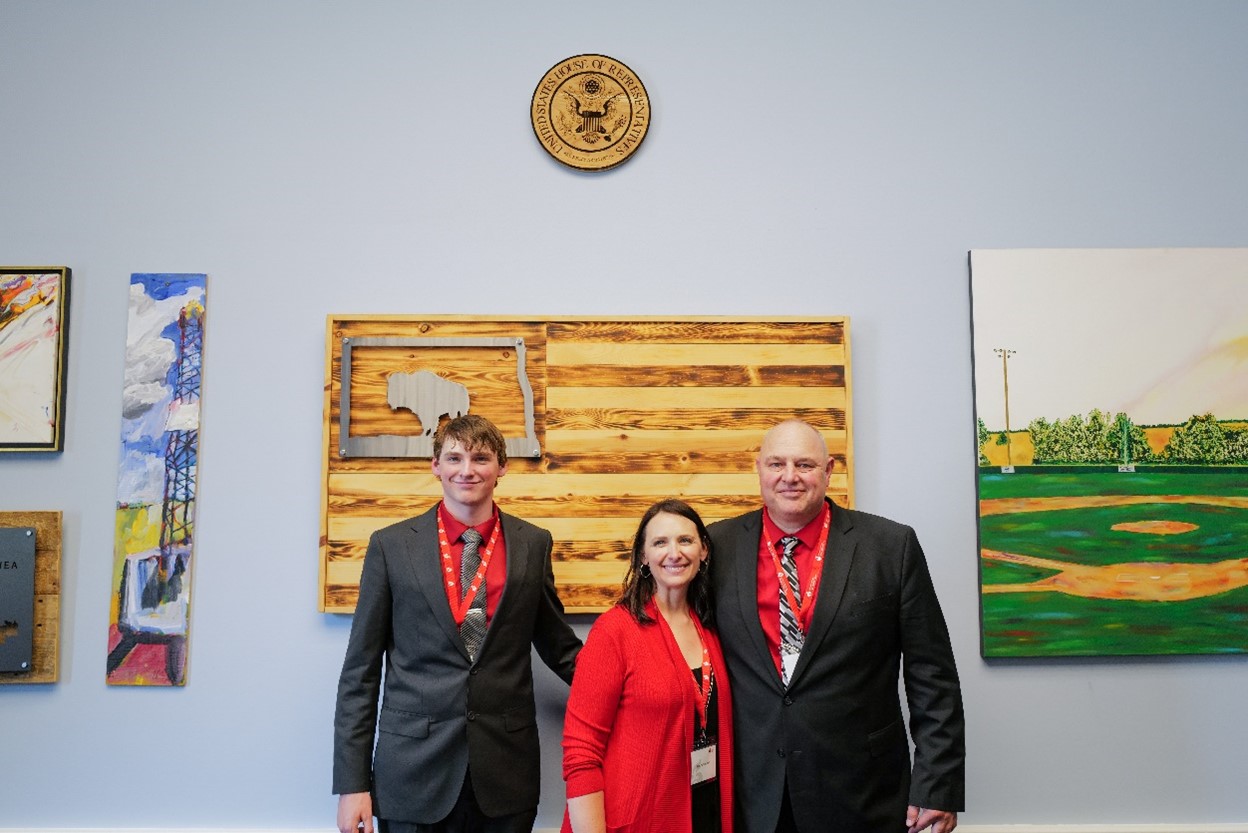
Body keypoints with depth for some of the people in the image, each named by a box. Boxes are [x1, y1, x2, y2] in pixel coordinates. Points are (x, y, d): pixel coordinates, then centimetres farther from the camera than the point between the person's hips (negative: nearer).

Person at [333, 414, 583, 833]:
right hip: (414, 769, -1)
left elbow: (558, 645, 13)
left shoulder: (533, 544, 3)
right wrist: (352, 782, -3)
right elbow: (361, 671, 0)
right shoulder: (391, 545, -1)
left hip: (506, 775, 2)